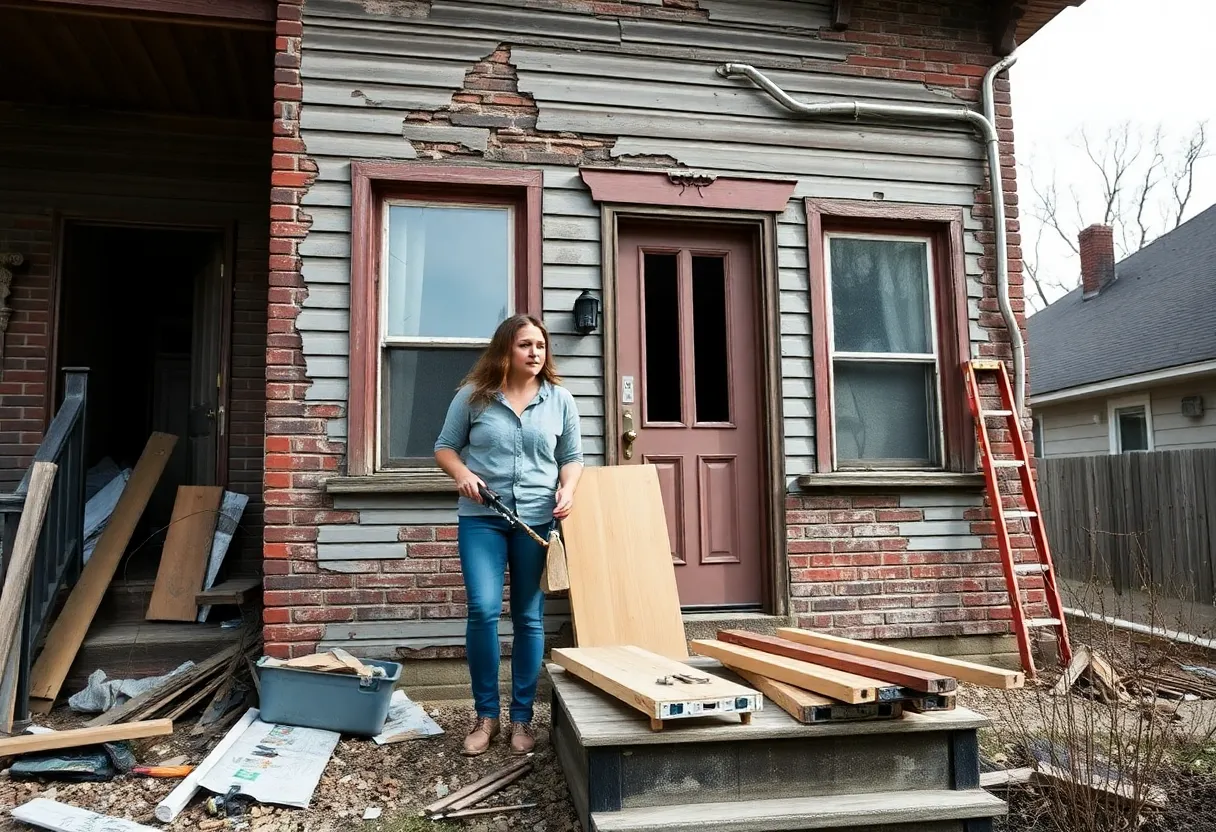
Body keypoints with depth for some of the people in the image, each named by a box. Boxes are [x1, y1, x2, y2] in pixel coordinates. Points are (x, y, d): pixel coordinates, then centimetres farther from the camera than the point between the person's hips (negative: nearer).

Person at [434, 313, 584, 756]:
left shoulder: (560, 400, 6)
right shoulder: (473, 395, 1)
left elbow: (572, 456, 11)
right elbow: (444, 447, 9)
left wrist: (567, 488, -9)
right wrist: (462, 473, -11)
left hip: (537, 519, 2)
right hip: (481, 517, -1)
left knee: (529, 618, 6)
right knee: (483, 610, -10)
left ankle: (522, 717, 19)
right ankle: (486, 715, 9)